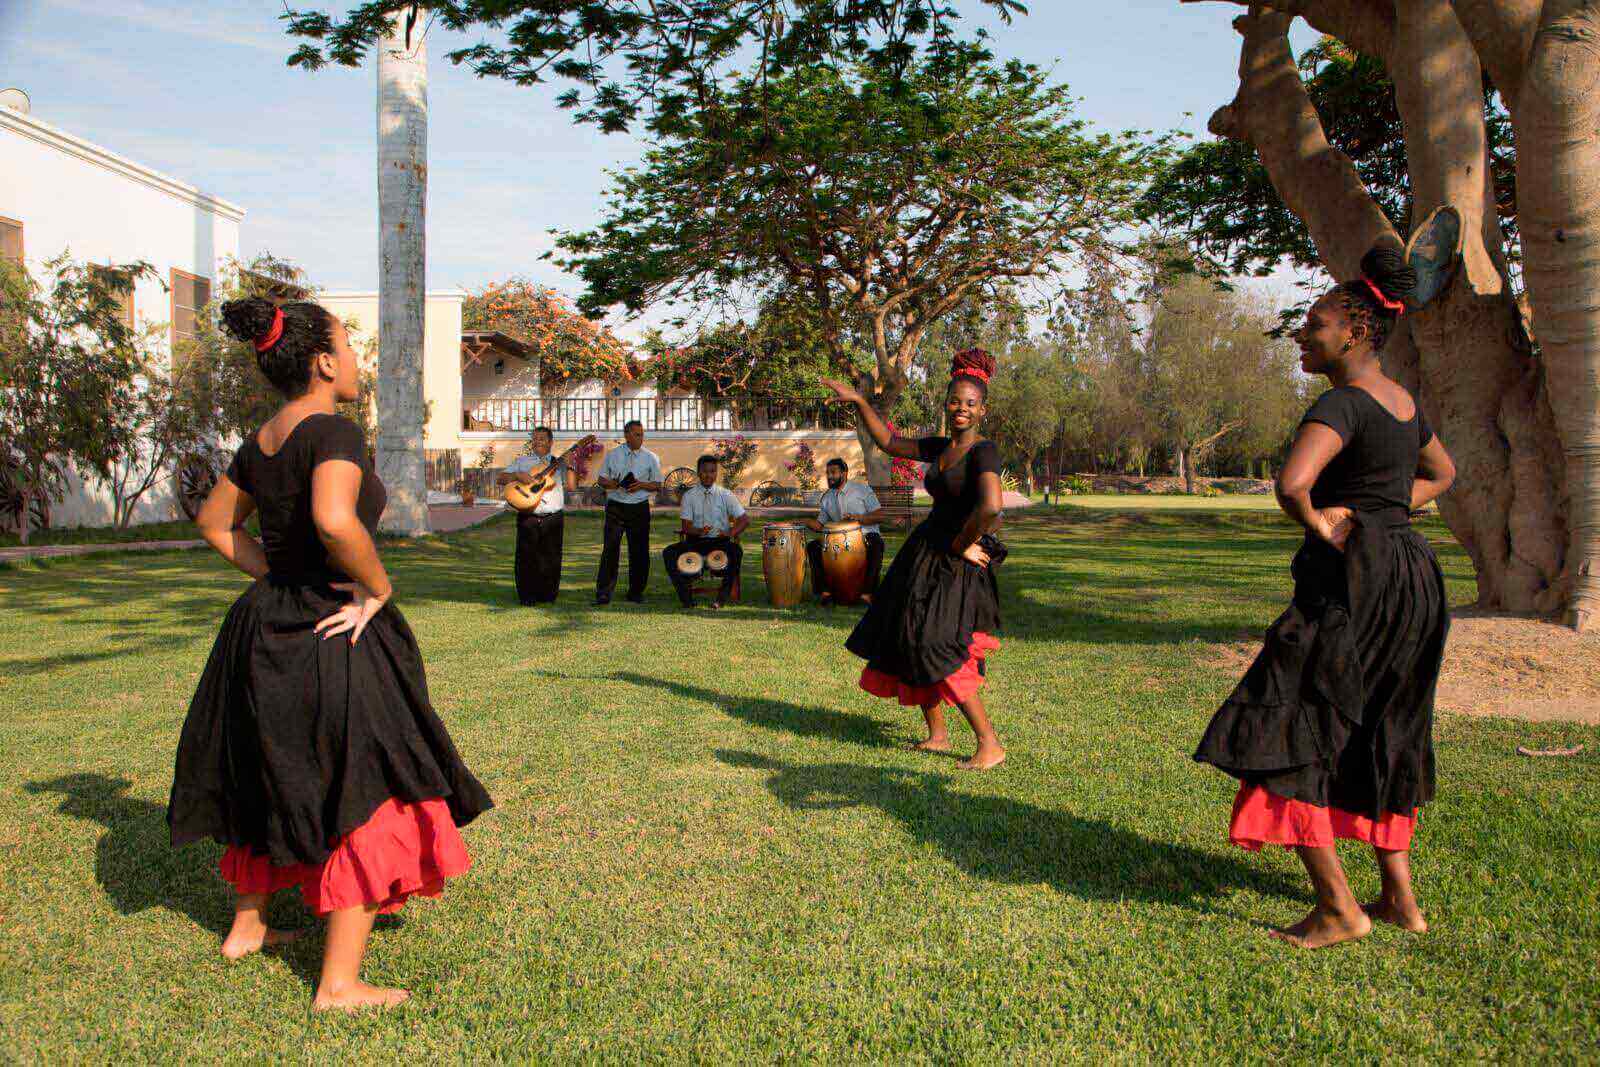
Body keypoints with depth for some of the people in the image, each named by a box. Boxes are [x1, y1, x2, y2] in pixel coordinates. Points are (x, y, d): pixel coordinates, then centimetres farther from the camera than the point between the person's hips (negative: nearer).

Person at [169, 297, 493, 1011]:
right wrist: (379, 588, -21)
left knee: (276, 782, 25)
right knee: (366, 795, 2)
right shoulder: (332, 431, -19)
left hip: (266, 629, 9)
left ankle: (246, 927, 43)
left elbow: (215, 520, 21)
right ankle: (339, 983, 7)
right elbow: (335, 522, -36)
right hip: (334, 640, -9)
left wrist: (274, 576, 14)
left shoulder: (261, 442, 7)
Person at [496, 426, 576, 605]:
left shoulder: (559, 463, 13)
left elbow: (572, 486, 2)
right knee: (527, 557, -1)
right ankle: (527, 596, 7)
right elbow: (499, 479, 5)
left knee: (551, 557, 3)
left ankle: (547, 595, 14)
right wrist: (518, 476, -12)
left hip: (553, 518, 1)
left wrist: (569, 466, -9)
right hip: (528, 518, 0)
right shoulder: (521, 461, 13)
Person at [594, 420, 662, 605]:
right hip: (615, 507, -1)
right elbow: (601, 480, 11)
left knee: (639, 550, 4)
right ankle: (603, 592, -5)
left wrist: (642, 485, -12)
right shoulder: (612, 455, 7)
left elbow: (657, 485, 8)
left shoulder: (650, 458, 6)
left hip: (639, 508, 1)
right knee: (610, 549, -6)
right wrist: (611, 483, -12)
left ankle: (636, 592, 16)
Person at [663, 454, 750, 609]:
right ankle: (686, 596, -18)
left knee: (736, 552, -34)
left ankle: (722, 597, -24)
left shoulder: (725, 495, 3)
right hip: (695, 541, 1)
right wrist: (699, 531, -24)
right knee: (668, 553, -23)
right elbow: (686, 526, -1)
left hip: (720, 541, -1)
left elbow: (744, 519, 0)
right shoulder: (689, 496, 4)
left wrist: (731, 533, -20)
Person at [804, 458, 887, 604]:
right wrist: (805, 521, -5)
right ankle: (824, 590, -20)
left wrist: (857, 517, -23)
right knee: (812, 546, -15)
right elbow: (820, 525, 15)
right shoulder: (827, 498, 12)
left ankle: (868, 592, -34)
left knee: (875, 543, -37)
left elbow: (880, 516, -8)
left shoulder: (862, 490, -2)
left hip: (866, 535, -4)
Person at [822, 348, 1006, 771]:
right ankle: (937, 735, 28)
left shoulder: (984, 452, -16)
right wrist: (858, 401, 17)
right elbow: (890, 442, 22)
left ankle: (990, 745, -4)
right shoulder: (940, 448, 10)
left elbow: (991, 506, -32)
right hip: (923, 556, 9)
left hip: (957, 566, -9)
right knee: (908, 644, 14)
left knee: (937, 653, -13)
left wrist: (961, 545, -18)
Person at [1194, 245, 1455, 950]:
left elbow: (1292, 482, -34)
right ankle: (1400, 899, 26)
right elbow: (1441, 474, 30)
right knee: (1374, 742, 19)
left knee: (1285, 738, -1)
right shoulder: (1403, 400, 11)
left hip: (1350, 585, -9)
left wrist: (1317, 522, -15)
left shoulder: (1344, 403, -16)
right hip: (1412, 580, 9)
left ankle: (1339, 907, 2)